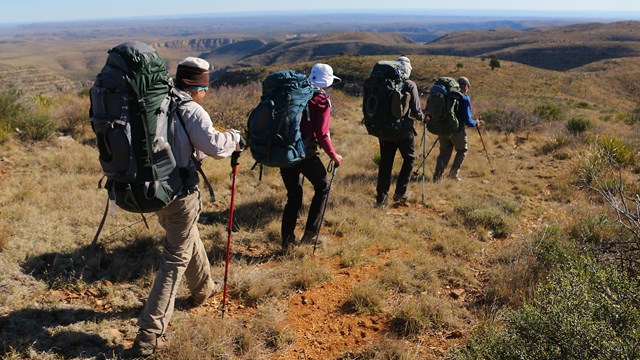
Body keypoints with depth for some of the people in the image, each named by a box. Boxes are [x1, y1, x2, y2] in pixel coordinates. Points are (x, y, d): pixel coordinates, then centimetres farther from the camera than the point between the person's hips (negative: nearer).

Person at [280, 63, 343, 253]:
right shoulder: (322, 101, -8)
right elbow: (322, 135, -13)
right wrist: (334, 156, -1)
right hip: (305, 154, -5)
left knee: (293, 196, 16)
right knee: (323, 187, 18)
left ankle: (287, 241, 16)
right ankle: (310, 232, 13)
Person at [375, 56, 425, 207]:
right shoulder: (410, 85, -10)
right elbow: (415, 110, -13)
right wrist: (422, 117, 8)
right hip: (404, 131, -3)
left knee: (385, 163, 9)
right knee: (409, 159, 17)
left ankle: (381, 197, 9)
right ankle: (400, 192, 14)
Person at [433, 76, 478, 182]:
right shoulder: (465, 98, -10)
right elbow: (467, 119, -12)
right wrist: (475, 123, 7)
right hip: (457, 130, -5)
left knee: (444, 152, 12)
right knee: (462, 150, 16)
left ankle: (437, 176, 2)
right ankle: (454, 173, 9)